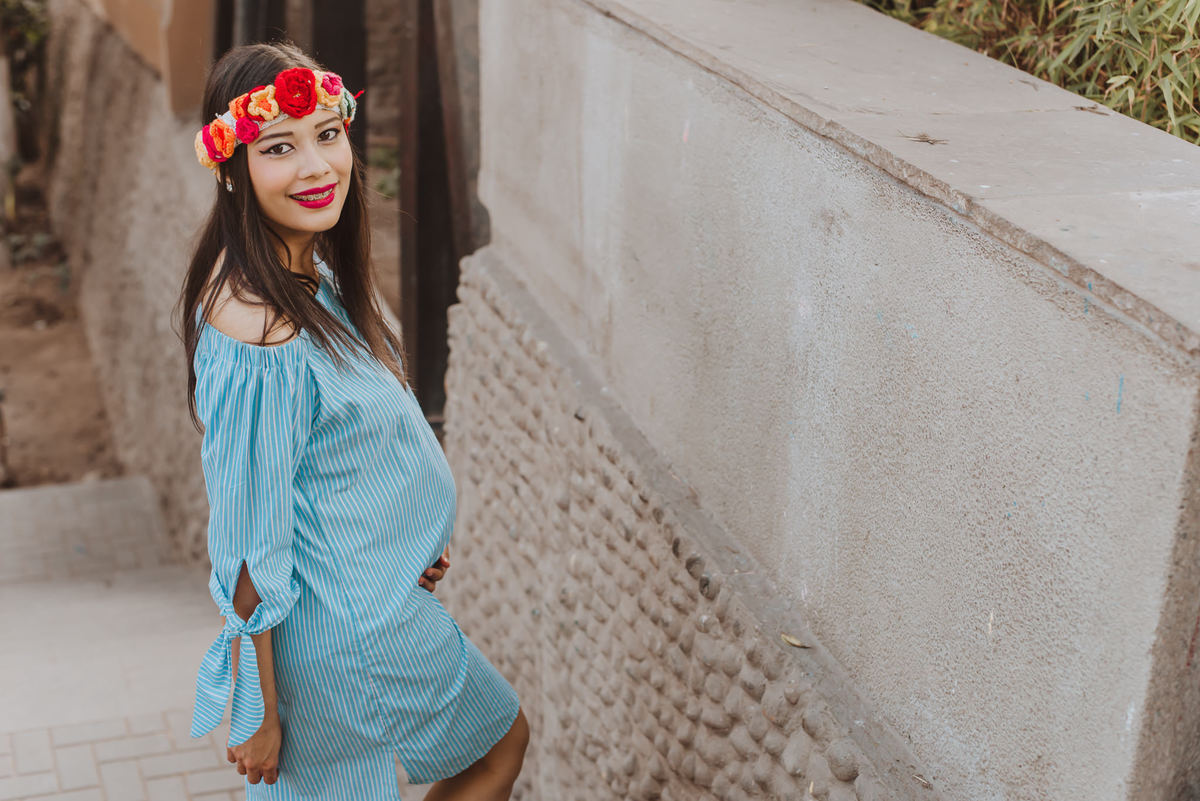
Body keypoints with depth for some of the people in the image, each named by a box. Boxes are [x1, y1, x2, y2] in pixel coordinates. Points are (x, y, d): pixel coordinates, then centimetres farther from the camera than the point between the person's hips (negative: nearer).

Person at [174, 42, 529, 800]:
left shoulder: (309, 268, -3)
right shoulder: (262, 341, -32)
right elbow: (248, 550, -25)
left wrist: (414, 536, 8)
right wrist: (259, 714, -17)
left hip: (379, 586, 8)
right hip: (357, 624, -8)